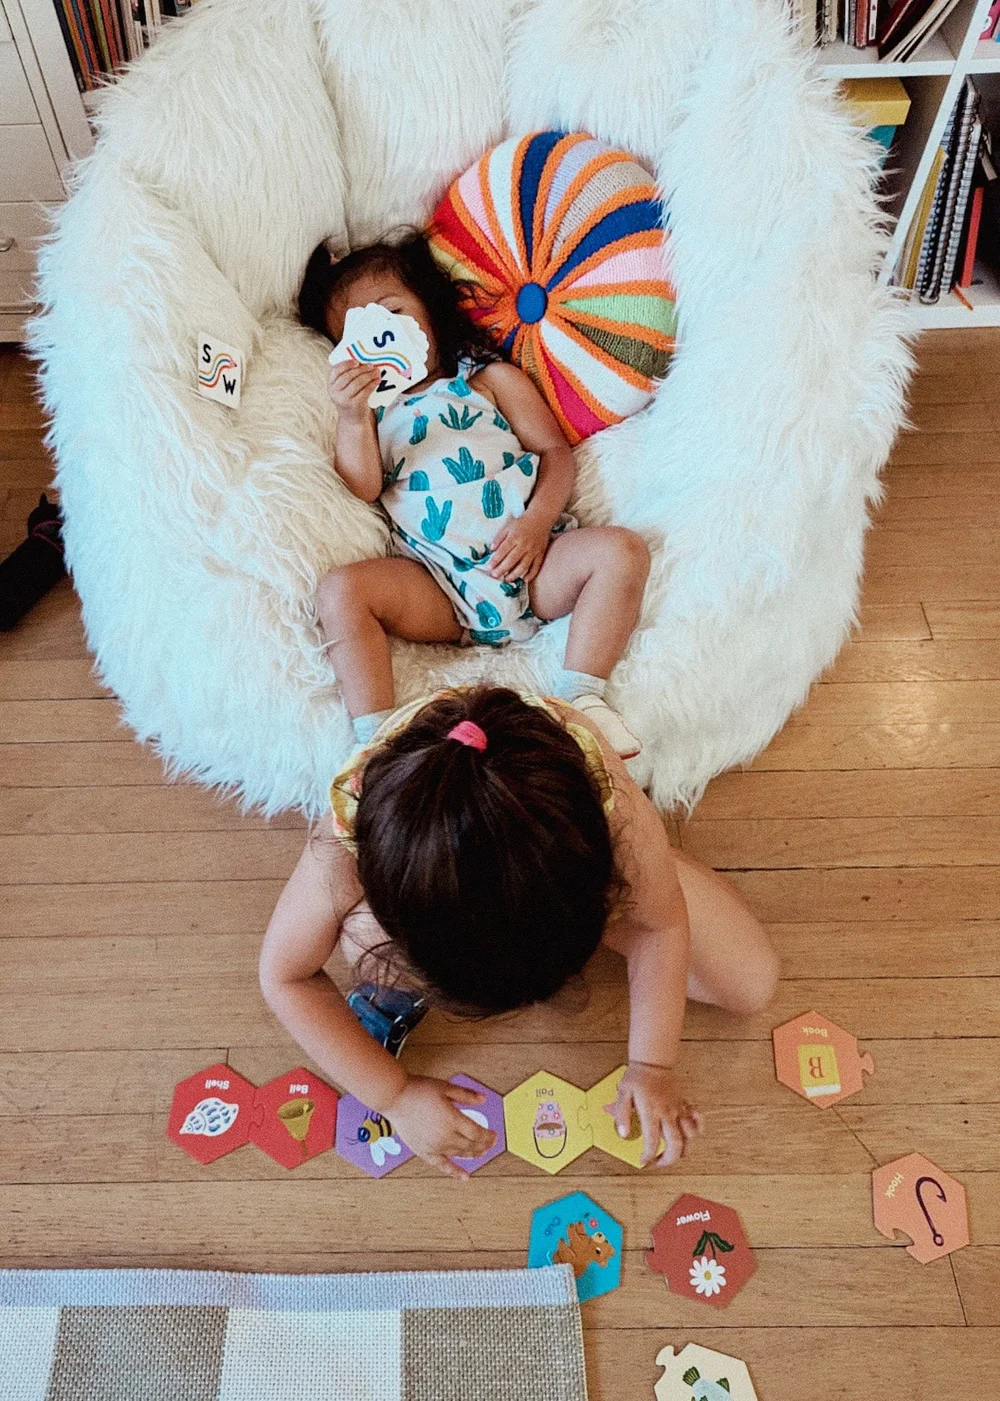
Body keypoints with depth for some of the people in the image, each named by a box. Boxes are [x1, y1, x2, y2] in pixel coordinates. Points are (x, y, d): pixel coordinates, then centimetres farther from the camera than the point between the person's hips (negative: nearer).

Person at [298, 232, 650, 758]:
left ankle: (580, 698, -25)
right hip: (437, 586, 0)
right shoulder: (368, 409, 21)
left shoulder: (489, 378, 19)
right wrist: (352, 417, -15)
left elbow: (555, 450, 10)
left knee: (622, 549, -22)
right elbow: (362, 488, 3)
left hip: (529, 562, 1)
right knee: (340, 590, -24)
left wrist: (538, 522, -9)